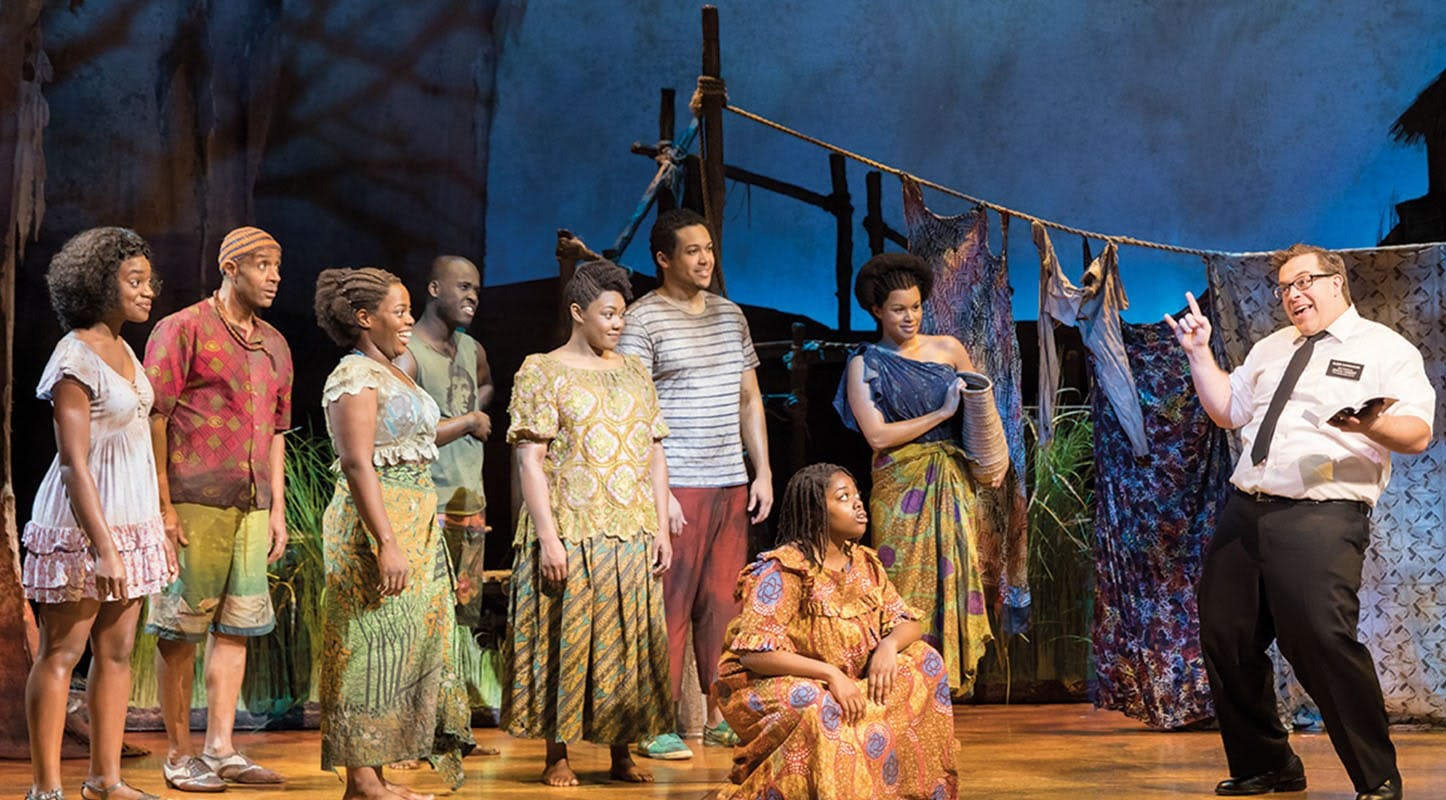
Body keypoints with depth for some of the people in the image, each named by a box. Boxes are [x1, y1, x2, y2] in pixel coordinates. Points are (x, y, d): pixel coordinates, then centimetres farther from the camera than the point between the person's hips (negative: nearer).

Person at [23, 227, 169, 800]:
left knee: (117, 651, 9)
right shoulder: (76, 359, -14)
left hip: (132, 521, 8)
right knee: (61, 652, -1)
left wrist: (158, 531, 16)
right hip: (83, 523, -8)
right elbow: (74, 464, -19)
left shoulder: (123, 351, 11)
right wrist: (103, 548, -23)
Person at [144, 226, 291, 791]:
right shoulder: (183, 330, -4)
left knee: (236, 626, 8)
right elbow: (152, 420, -8)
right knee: (181, 630, 0)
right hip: (193, 505, -6)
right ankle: (178, 755, 8)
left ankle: (221, 749, 15)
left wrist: (278, 509, 14)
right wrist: (163, 506, -13)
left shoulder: (275, 346, 16)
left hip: (251, 507, 7)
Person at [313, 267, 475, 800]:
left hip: (415, 522, 10)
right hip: (377, 522, -10)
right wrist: (387, 543, -26)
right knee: (373, 647, -7)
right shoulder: (355, 377, -11)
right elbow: (357, 464, -20)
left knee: (400, 648, 10)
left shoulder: (392, 373, 18)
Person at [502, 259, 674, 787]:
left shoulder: (634, 371, 14)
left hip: (634, 533, 5)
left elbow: (654, 453, 14)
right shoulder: (542, 372, -1)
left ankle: (621, 752, 16)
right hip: (570, 532, -5)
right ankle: (557, 755, 8)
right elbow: (530, 459, -8)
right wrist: (548, 537, -16)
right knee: (565, 639, -1)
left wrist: (662, 528, 6)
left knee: (630, 639, 6)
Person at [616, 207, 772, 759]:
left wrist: (763, 472, 13)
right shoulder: (643, 320, -4)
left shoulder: (730, 315, 16)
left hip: (732, 484, 6)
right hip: (676, 485, -6)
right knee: (669, 605, -4)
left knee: (723, 604, 8)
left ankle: (720, 716, 17)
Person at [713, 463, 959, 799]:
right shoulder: (782, 570, -18)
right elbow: (754, 653, -25)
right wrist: (829, 674, -31)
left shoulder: (864, 563, 4)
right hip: (771, 685, -7)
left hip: (848, 682, 7)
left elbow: (909, 623, 4)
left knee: (925, 661, -5)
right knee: (815, 707, -39)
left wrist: (889, 645, -20)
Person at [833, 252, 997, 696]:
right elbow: (877, 435, -8)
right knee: (906, 584, -6)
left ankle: (949, 683, 6)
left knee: (954, 577, 1)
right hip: (901, 487, -3)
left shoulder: (948, 349, 8)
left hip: (952, 483, 3)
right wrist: (941, 414, -9)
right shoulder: (866, 365, 1)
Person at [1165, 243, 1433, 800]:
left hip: (1322, 519, -7)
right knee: (1226, 640, 7)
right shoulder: (1271, 349, 23)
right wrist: (1199, 354, 16)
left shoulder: (1386, 350, 2)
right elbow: (1227, 410, 27)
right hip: (1245, 512, 7)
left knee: (1323, 639, -19)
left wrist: (1370, 424, -29)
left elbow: (1417, 432, -9)